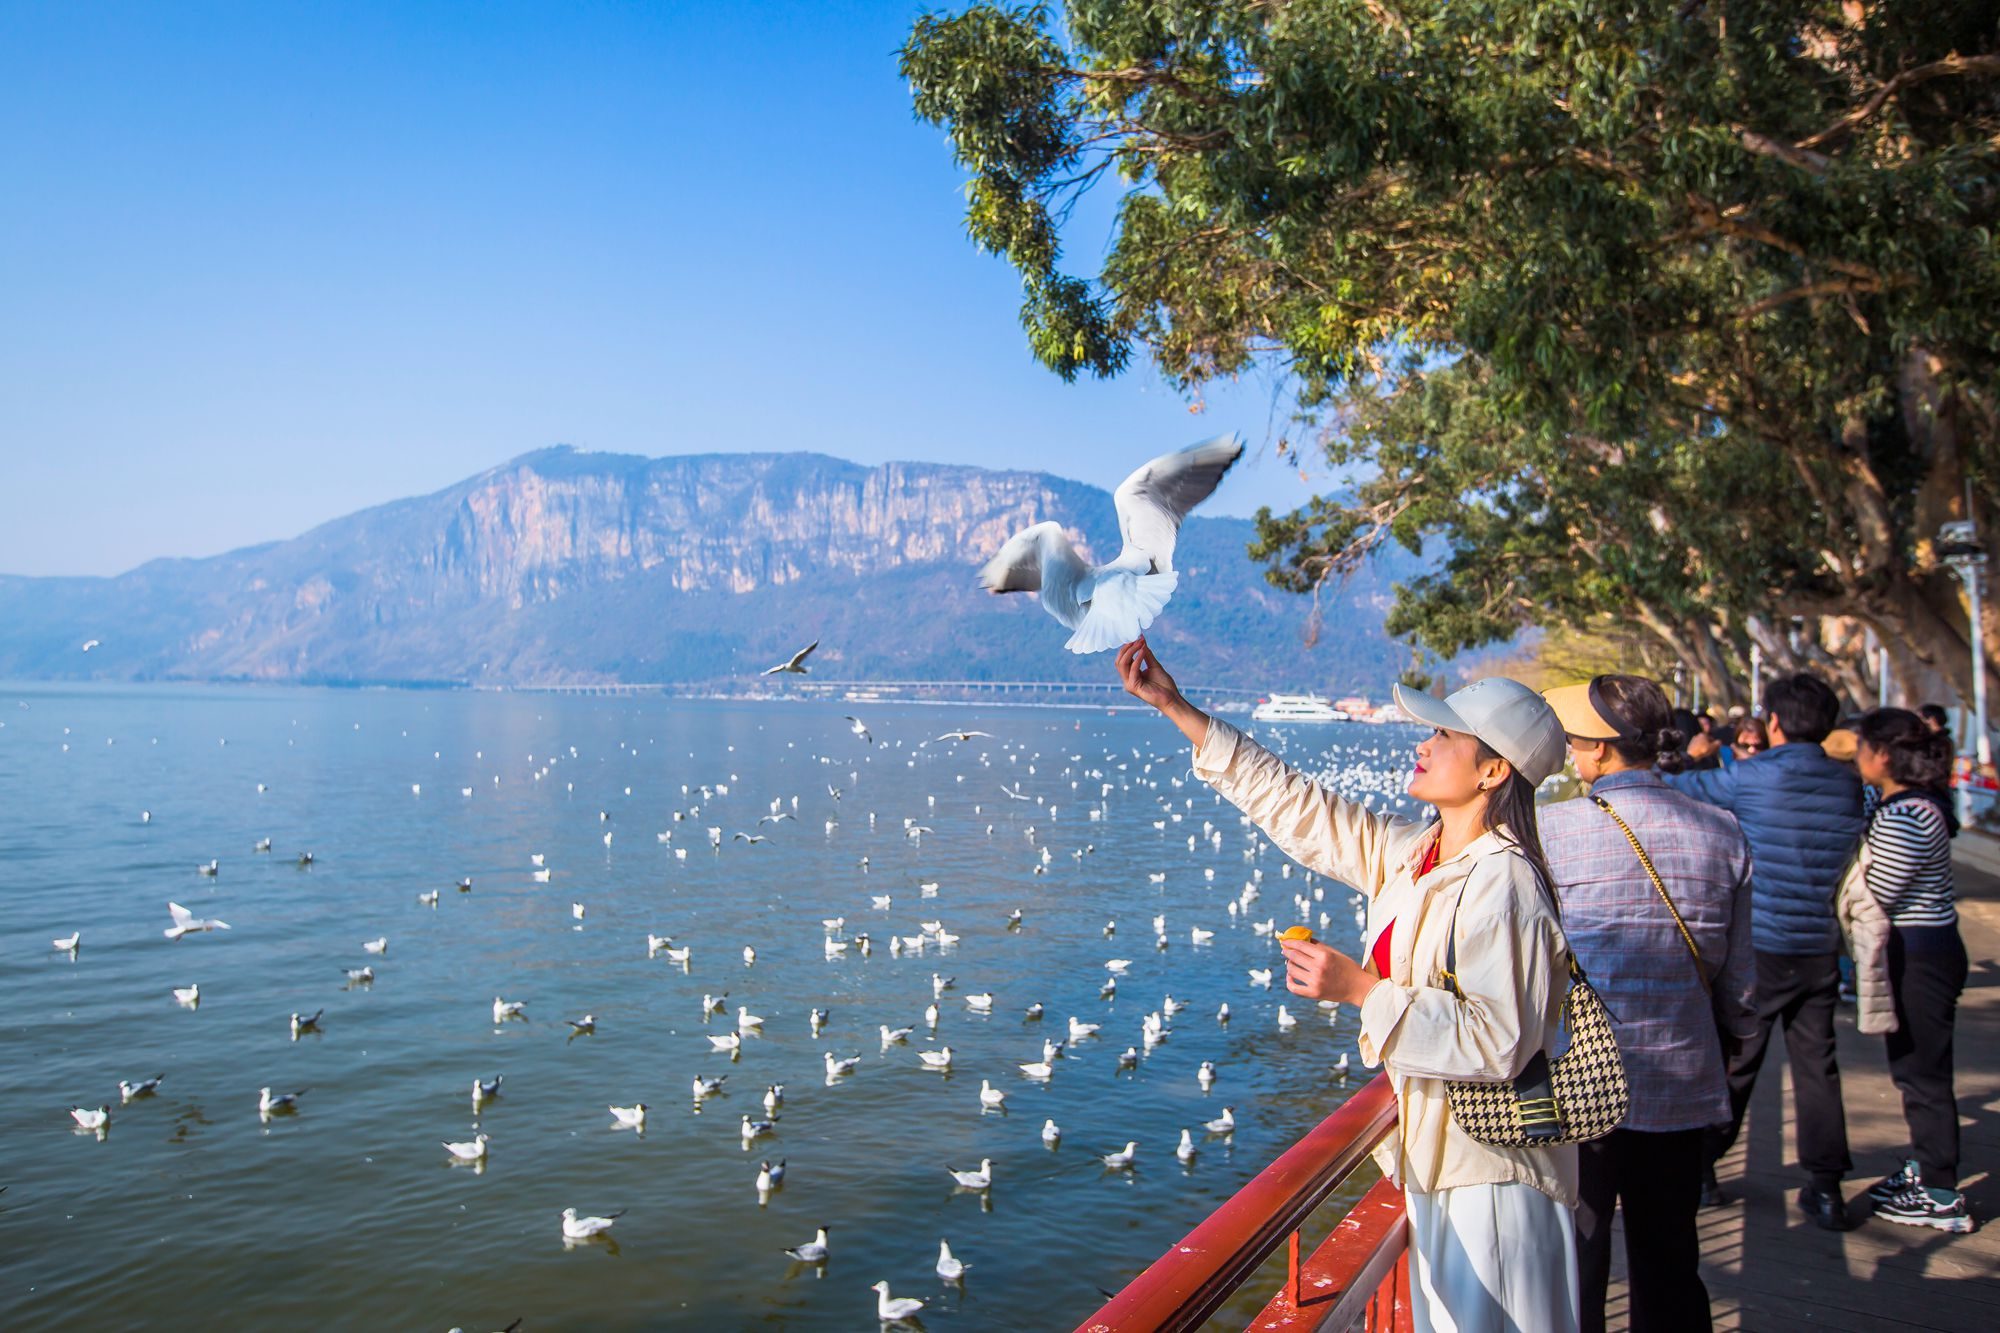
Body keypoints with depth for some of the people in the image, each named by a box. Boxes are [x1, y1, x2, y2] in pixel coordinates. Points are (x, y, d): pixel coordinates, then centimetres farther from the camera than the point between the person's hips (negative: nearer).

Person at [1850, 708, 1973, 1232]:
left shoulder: (1904, 817, -24)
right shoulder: (1913, 803, 8)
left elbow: (1874, 895, -20)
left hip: (1920, 955, -10)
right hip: (1920, 950, 10)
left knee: (1923, 1072, -1)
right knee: (1913, 1067, 20)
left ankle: (1942, 1198, 9)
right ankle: (1922, 1169, 34)